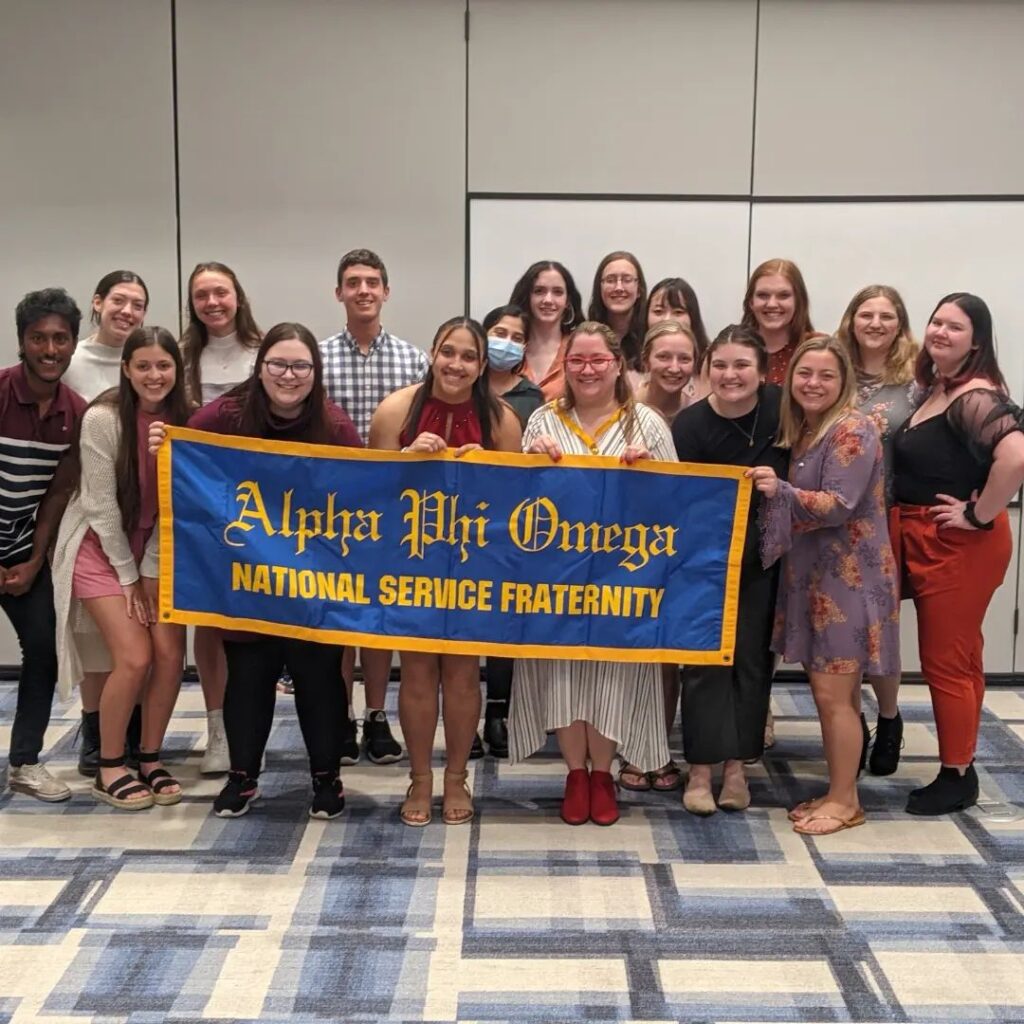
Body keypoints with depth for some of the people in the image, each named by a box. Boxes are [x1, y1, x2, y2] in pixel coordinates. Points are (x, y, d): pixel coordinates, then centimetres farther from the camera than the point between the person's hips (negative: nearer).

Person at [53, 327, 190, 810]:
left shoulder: (182, 419, -6)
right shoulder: (103, 418, -20)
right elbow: (101, 504, -17)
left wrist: (149, 573, -8)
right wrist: (128, 577, -12)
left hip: (154, 548, 4)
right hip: (100, 546, -4)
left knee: (171, 653, -8)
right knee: (135, 656, -15)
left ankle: (150, 758, 11)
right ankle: (108, 767, 5)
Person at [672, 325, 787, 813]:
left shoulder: (782, 407, -8)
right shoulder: (690, 424, -15)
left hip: (763, 558, 3)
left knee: (752, 658, 8)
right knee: (707, 659, -1)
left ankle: (736, 765, 19)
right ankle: (701, 769, 8)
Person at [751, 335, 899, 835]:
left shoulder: (853, 431, -13)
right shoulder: (802, 430, 13)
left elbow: (838, 507, -21)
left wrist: (780, 490, -33)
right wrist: (771, 489, 0)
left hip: (849, 581, -8)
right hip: (813, 577, 8)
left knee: (833, 694, -5)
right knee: (829, 692, 12)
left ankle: (845, 801, 6)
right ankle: (837, 792, 21)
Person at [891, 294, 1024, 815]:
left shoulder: (975, 396, -19)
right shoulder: (934, 388, 10)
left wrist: (980, 514, -24)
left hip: (960, 545, -9)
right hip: (925, 542, 9)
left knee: (946, 663, 0)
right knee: (959, 659, 16)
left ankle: (956, 777, 14)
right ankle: (961, 767, 27)